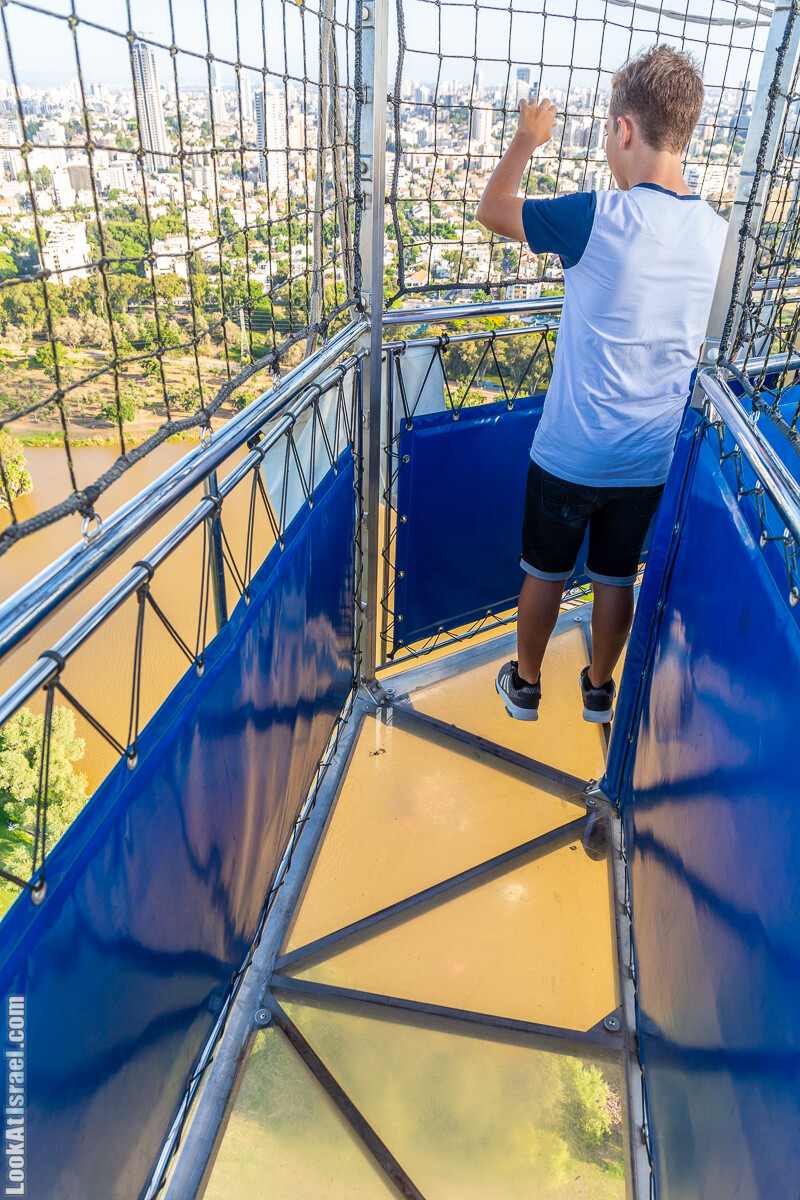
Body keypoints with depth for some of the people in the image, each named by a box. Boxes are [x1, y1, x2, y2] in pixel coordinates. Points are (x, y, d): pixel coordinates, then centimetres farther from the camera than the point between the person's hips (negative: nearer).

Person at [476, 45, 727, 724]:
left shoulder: (600, 218, -20)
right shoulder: (716, 234, -2)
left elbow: (491, 210, -3)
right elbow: (696, 348, 11)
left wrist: (527, 140, 13)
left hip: (569, 455, -4)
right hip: (650, 460, 5)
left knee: (546, 574, 16)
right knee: (617, 579, 20)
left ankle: (525, 685, 36)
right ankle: (599, 691, 40)